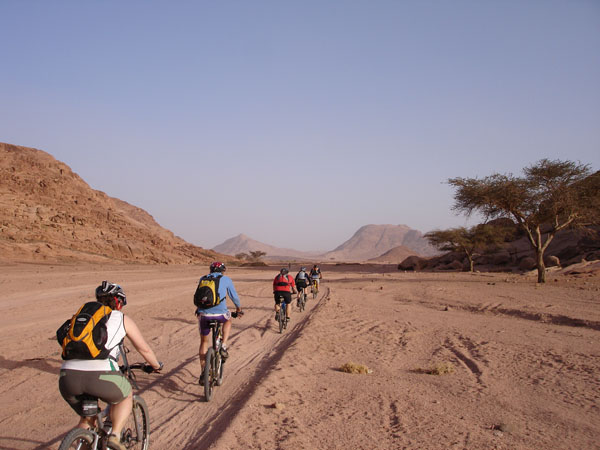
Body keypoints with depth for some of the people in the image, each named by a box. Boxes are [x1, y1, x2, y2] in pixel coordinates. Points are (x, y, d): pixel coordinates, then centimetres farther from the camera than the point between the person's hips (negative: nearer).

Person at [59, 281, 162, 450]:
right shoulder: (122, 318, 18)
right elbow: (144, 349, 24)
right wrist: (156, 365, 44)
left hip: (68, 375, 4)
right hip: (100, 375, -4)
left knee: (87, 418, 30)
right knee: (125, 397, 28)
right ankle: (115, 436, 9)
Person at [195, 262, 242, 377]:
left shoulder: (203, 279, 18)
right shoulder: (226, 279, 11)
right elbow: (234, 296, 16)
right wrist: (239, 308, 36)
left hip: (204, 315, 2)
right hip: (219, 314, -2)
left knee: (204, 342, 19)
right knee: (228, 320, 34)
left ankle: (203, 373, 18)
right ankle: (223, 347, 17)